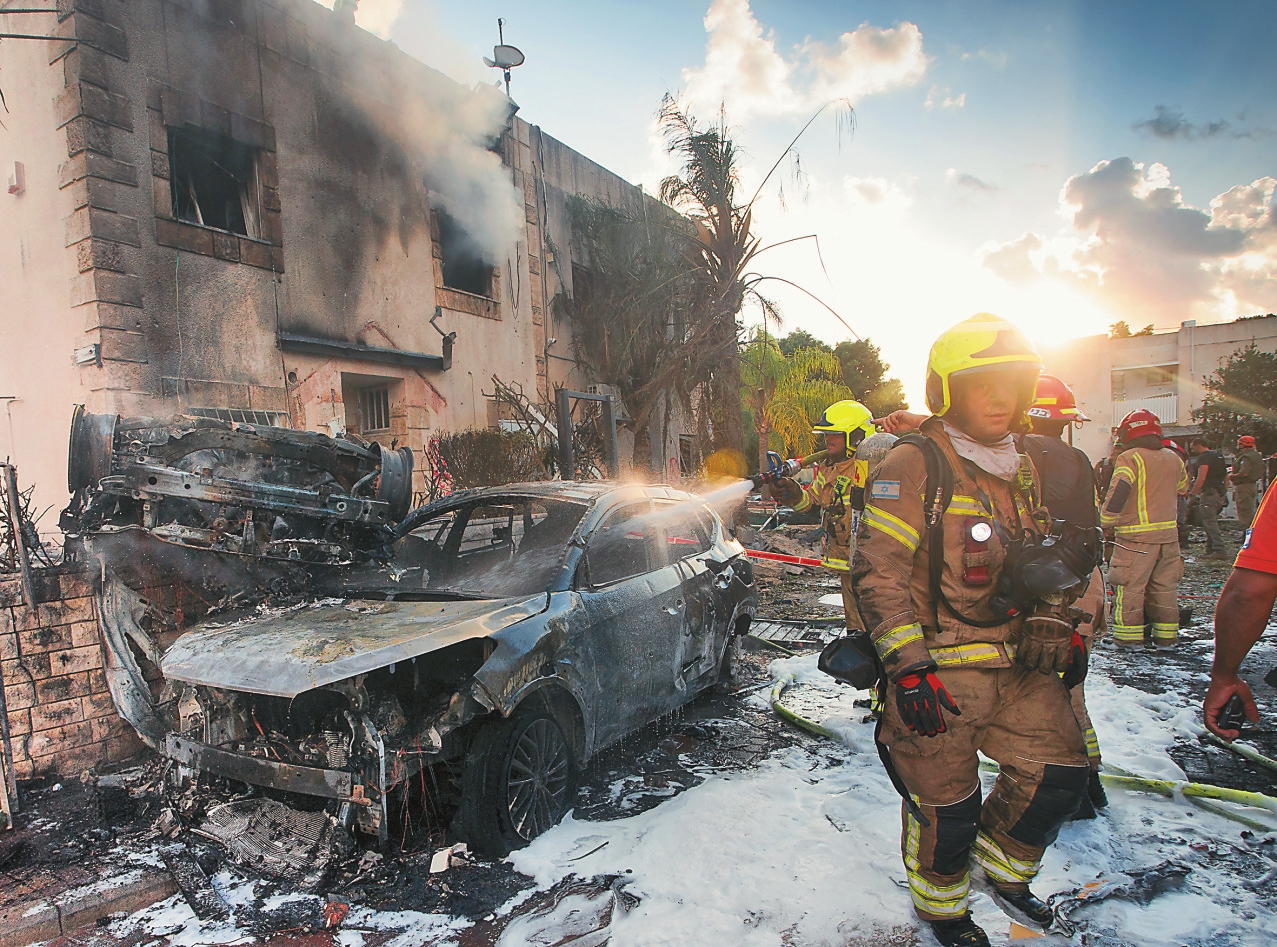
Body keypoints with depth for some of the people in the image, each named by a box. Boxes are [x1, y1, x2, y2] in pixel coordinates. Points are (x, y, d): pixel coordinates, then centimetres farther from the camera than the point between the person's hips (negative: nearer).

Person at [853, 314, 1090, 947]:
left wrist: (1065, 634, 22)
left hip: (1020, 664, 7)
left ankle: (1000, 866, 35)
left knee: (1059, 775, 7)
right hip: (940, 674, -7)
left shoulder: (1018, 469, 12)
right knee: (946, 807, 4)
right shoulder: (914, 465, -14)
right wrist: (909, 666, -24)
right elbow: (877, 571, -19)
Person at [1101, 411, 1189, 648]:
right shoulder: (1173, 459, 11)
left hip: (1136, 535, -6)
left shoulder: (1130, 458, -9)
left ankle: (1130, 636, 3)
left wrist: (1107, 523, -14)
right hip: (1169, 533, 7)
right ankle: (1167, 636, 20)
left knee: (1130, 586, 0)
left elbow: (1118, 493, -21)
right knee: (1164, 586, 14)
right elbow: (1183, 487, 28)